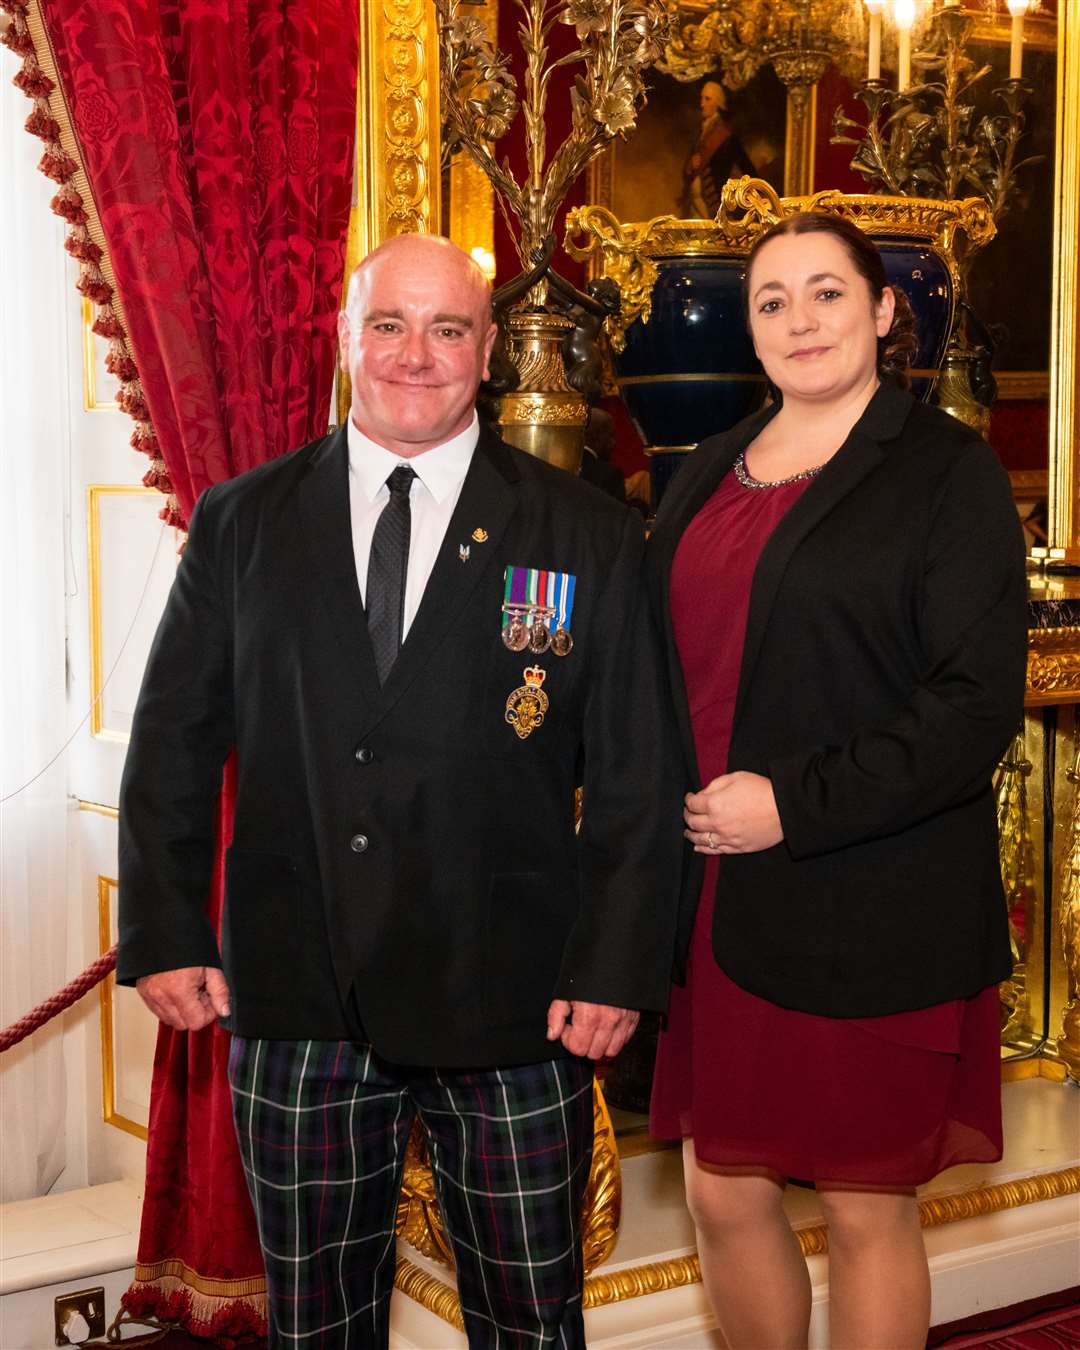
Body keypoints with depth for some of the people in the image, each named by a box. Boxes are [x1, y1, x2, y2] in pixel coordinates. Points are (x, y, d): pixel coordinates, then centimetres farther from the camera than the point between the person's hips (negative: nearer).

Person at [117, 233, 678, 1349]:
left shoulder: (588, 538, 1)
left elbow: (634, 776, 0)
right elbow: (174, 741, 8)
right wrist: (163, 935, 1)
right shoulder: (239, 523, 6)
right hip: (294, 1005, 2)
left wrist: (616, 967, -6)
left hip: (510, 1007, -1)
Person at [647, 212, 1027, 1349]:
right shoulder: (707, 475, 13)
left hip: (870, 914, -5)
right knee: (723, 1195, 13)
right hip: (714, 907, 6)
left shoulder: (947, 473, -5)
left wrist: (792, 806, -18)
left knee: (866, 1211, 7)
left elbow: (979, 700, -13)